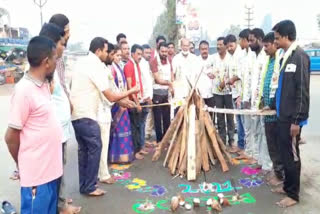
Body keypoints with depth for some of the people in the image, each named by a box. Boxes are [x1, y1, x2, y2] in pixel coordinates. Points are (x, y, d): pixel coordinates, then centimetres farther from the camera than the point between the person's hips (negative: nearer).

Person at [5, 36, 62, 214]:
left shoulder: (43, 84, 5)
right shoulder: (24, 90, -20)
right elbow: (11, 137, -14)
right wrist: (24, 166, 0)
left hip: (50, 169, 8)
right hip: (36, 173, -8)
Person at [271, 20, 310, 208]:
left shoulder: (300, 56, -15)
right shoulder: (286, 57, 10)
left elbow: (303, 91, -18)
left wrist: (297, 120, -18)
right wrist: (273, 106, 20)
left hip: (291, 118, -8)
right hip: (282, 115, 8)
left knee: (292, 155, 3)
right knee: (285, 153, 17)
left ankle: (293, 194, 18)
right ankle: (288, 186, 32)